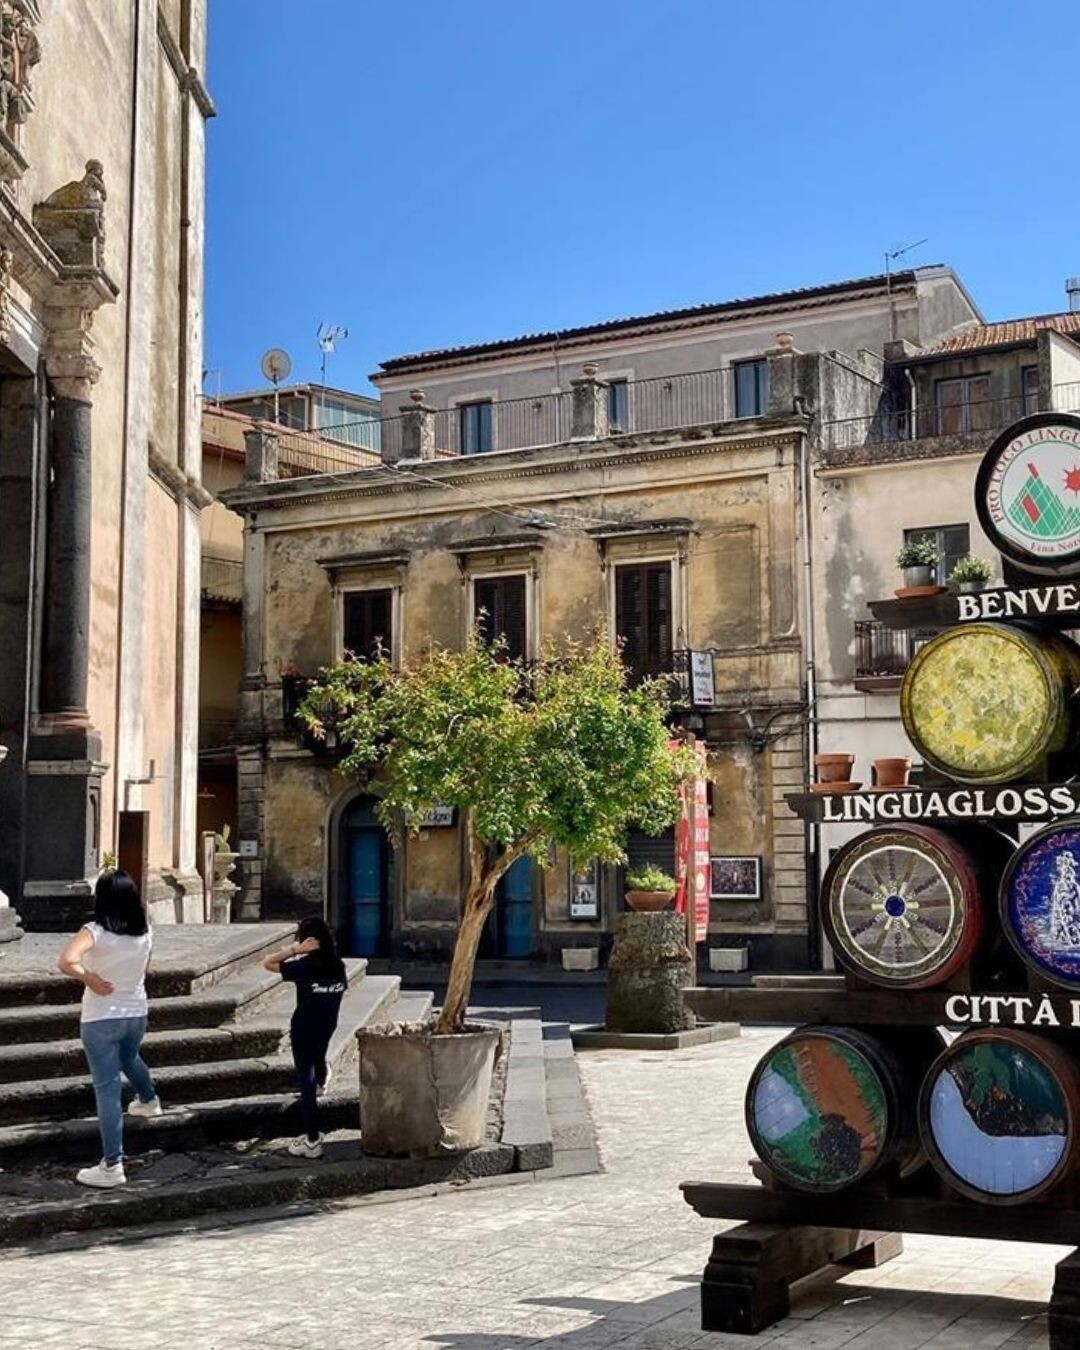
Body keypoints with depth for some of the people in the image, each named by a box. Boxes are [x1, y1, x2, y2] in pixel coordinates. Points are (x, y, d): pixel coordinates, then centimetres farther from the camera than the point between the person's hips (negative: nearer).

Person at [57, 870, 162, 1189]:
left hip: (101, 1018, -5)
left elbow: (66, 962, -34)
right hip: (136, 1014, 5)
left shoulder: (95, 932, -19)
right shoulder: (144, 931, -4)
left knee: (107, 1088, -2)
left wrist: (90, 979, -20)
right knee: (130, 1058, 36)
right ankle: (149, 1100, 63)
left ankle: (112, 1165, -2)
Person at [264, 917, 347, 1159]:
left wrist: (294, 950, -22)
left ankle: (312, 1141, 1)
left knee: (306, 1084, 0)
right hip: (327, 1028, 6)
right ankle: (322, 1082, 70)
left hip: (304, 1030, -5)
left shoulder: (304, 966, -21)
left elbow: (267, 963, -16)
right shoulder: (338, 965, -6)